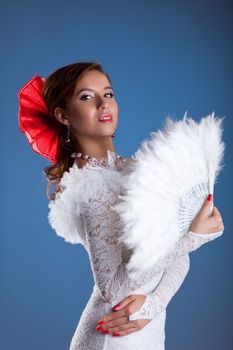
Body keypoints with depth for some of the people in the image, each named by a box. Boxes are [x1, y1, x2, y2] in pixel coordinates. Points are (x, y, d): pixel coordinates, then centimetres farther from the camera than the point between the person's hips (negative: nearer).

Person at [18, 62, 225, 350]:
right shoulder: (90, 184, -19)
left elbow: (178, 256, 1)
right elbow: (112, 288, -23)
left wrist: (152, 303, -16)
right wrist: (193, 237, -25)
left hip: (149, 325, 6)